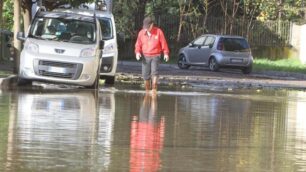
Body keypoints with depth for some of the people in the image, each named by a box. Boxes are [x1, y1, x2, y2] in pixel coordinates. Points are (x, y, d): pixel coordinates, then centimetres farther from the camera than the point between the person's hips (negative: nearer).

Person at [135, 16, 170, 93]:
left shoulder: (158, 32, -3)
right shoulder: (141, 33, 4)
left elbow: (163, 43, 0)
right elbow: (138, 44, 9)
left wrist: (166, 53, -7)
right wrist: (137, 52, -9)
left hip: (155, 56, -3)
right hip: (145, 56, 3)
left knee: (154, 71, -21)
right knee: (145, 75, 1)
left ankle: (154, 89, -22)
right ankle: (147, 91, 14)